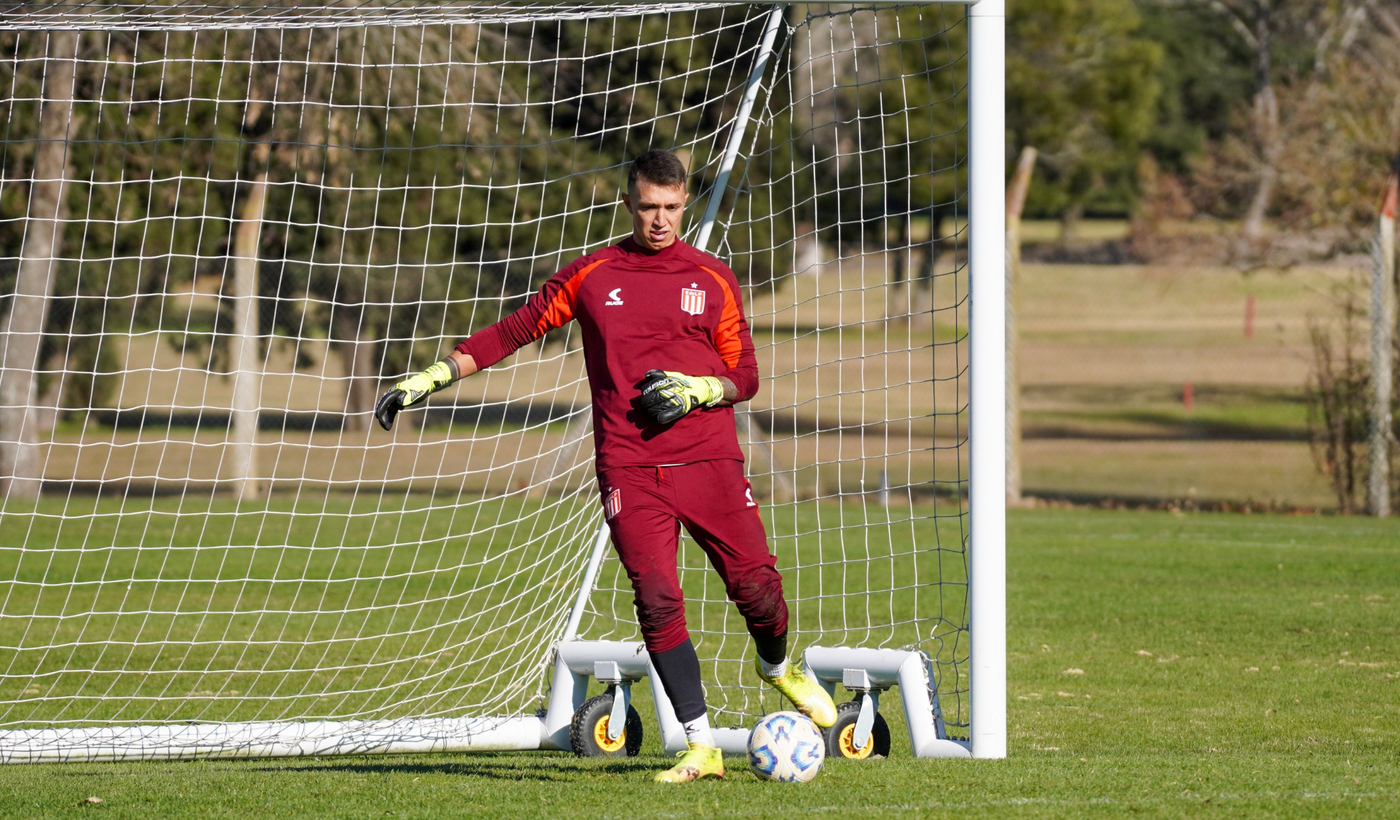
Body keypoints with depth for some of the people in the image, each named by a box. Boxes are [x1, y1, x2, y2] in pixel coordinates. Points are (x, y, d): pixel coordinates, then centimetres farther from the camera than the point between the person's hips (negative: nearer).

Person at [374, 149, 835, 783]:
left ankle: (778, 667, 31)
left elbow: (745, 377, 12)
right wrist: (430, 378, 8)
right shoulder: (591, 276, 8)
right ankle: (702, 749, -6)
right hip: (629, 469, 0)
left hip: (709, 461, 0)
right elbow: (512, 332, 13)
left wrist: (698, 390, -9)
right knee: (657, 600, -11)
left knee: (756, 584, -5)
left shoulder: (712, 280, 9)